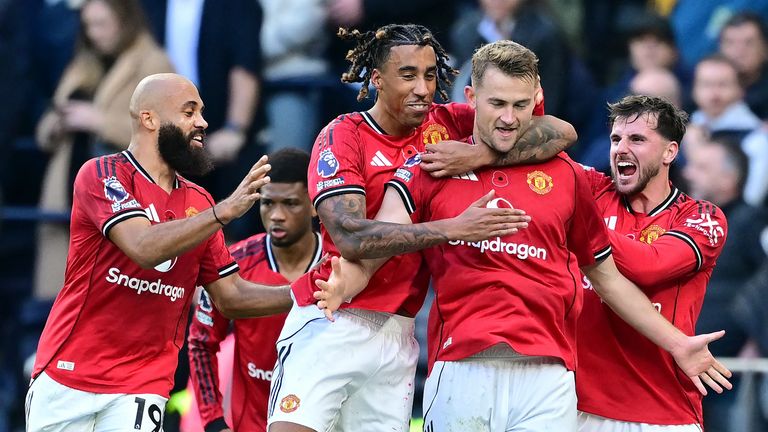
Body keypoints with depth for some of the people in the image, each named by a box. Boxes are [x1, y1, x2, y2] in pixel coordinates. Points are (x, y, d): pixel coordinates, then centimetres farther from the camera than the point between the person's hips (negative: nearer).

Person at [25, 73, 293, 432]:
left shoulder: (198, 203, 11)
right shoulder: (102, 174, -7)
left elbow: (229, 297, 13)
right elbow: (145, 247, -23)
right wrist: (225, 211, -28)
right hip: (68, 376, -4)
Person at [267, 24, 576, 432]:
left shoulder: (446, 123, 4)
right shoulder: (343, 135, -5)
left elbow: (561, 132, -3)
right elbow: (349, 236, -19)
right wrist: (454, 228, -24)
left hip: (397, 333, 4)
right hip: (332, 323, -4)